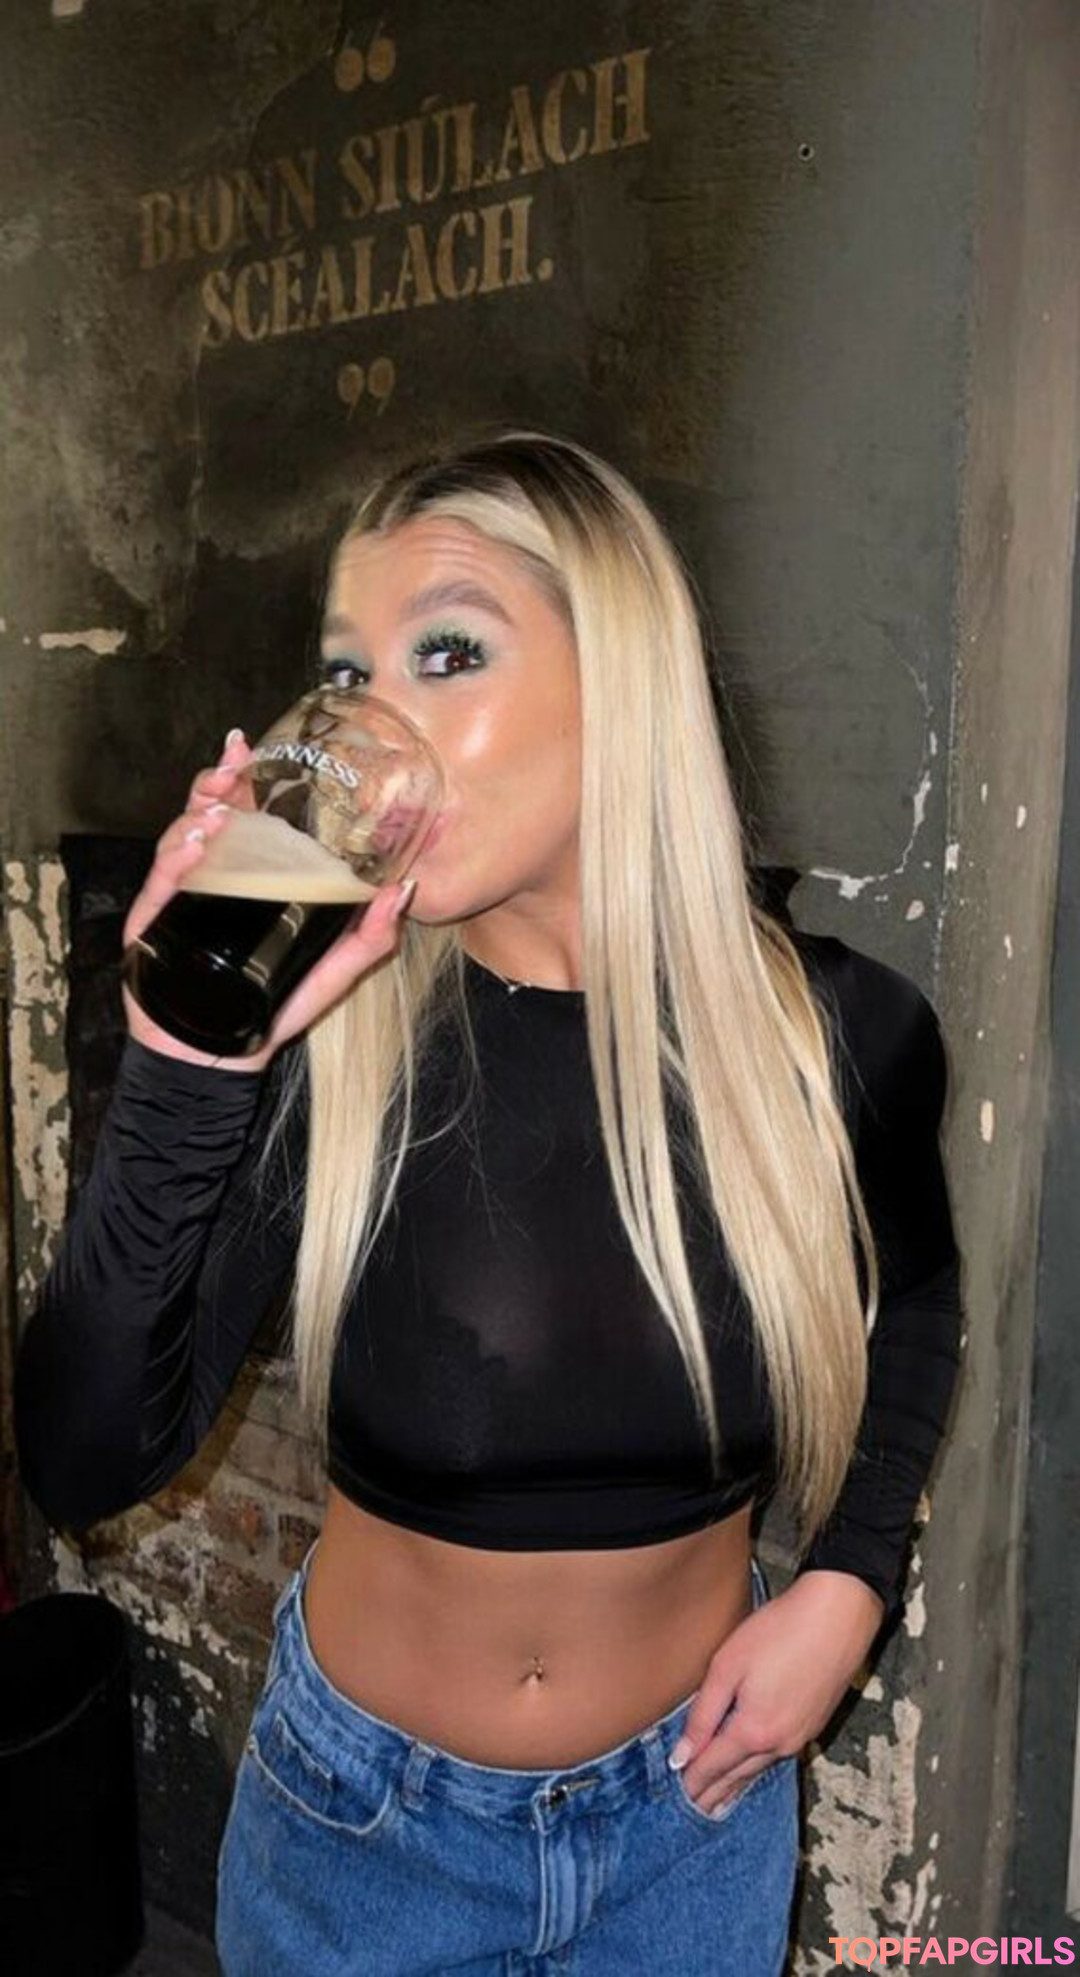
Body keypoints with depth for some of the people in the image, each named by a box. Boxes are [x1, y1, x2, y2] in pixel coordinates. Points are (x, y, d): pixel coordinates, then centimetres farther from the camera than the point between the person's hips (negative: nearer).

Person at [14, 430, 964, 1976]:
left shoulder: (840, 1031, -17)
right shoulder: (322, 1035, -20)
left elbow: (912, 1304, 3)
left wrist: (848, 1578, -8)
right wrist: (180, 1077, -34)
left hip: (695, 1801, 1)